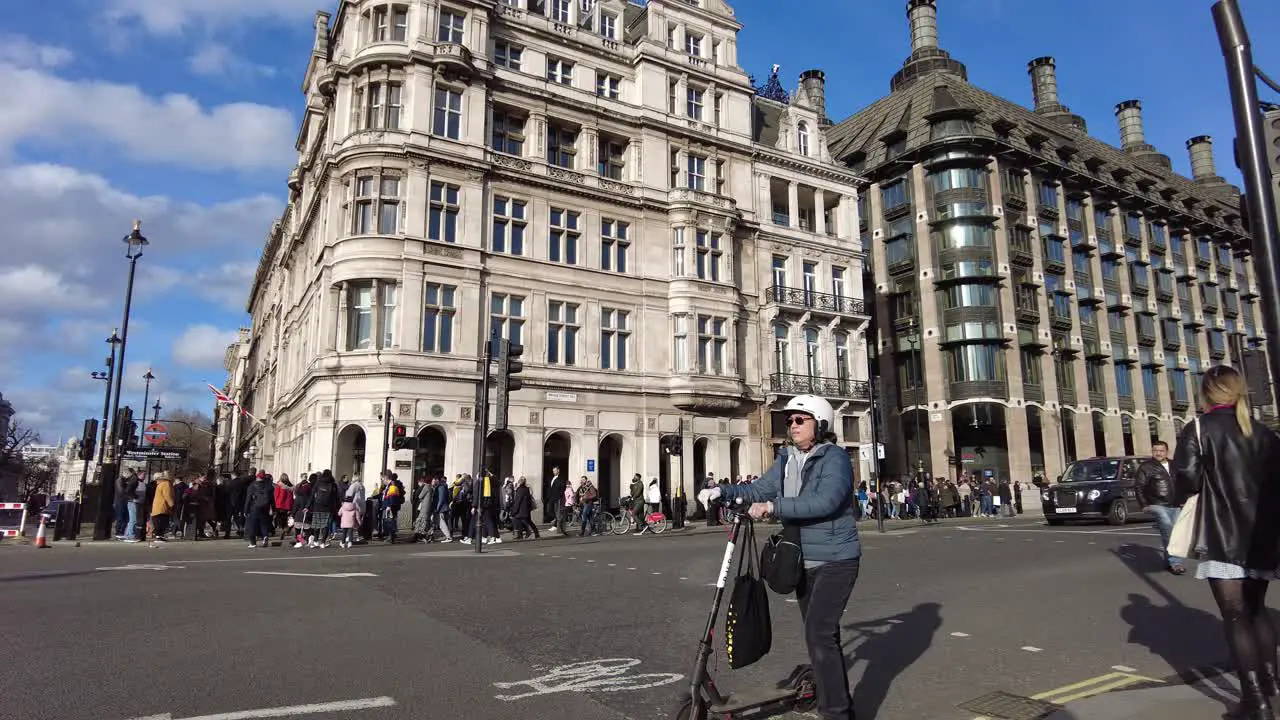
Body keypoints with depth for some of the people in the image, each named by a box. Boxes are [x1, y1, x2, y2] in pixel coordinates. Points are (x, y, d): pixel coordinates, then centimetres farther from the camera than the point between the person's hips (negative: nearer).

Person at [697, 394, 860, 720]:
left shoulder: (835, 458, -14)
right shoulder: (786, 460, 7)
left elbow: (825, 502, -29)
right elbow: (758, 490, 1)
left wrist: (773, 507, -33)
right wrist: (722, 491, -15)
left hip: (836, 560, -8)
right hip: (803, 561, 8)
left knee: (819, 634, -15)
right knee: (820, 635, 17)